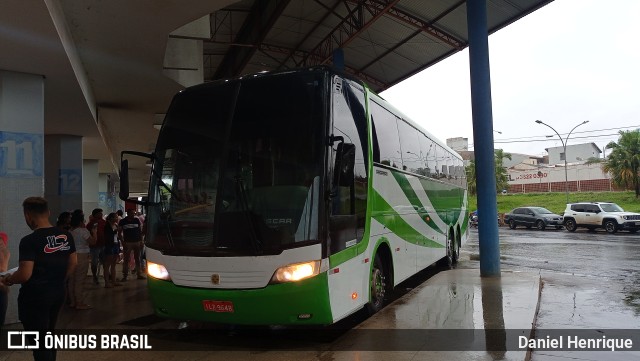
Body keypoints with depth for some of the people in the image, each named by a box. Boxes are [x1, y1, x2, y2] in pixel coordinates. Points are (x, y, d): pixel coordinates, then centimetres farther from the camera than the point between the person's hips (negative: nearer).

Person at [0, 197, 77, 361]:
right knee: (48, 335, 23)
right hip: (58, 293, 6)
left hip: (35, 297, -6)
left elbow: (25, 275, -22)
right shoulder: (66, 235, 0)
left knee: (39, 342, 5)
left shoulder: (29, 241, -20)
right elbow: (73, 263, 8)